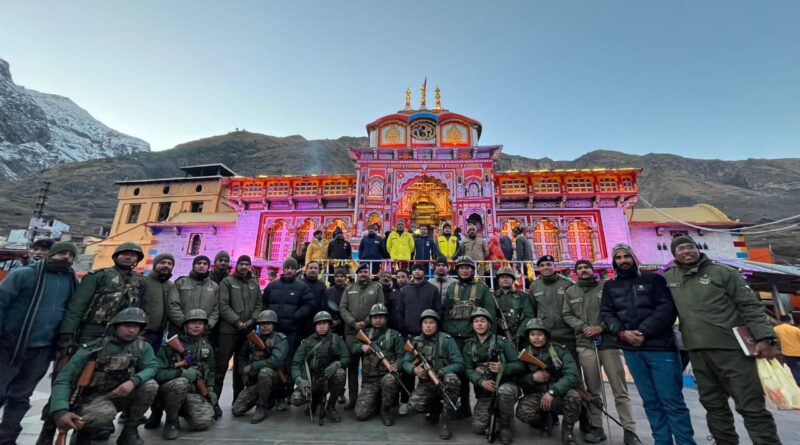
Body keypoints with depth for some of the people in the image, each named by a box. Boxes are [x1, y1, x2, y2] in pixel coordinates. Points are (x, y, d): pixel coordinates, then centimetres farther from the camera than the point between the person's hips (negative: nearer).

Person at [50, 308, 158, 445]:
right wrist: (60, 411, -34)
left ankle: (130, 429, -3)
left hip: (121, 395, 3)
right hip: (94, 397, -3)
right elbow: (64, 379, -20)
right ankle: (83, 429, 2)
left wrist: (134, 381, -34)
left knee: (150, 385, -25)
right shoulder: (94, 348, -19)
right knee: (105, 413, -36)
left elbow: (151, 367, -14)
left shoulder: (142, 346, -9)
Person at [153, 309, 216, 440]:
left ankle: (184, 410, 15)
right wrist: (182, 373, -29)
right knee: (181, 383, -38)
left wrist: (210, 389, 3)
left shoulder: (207, 347, 5)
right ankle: (171, 421, -11)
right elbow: (157, 372, -16)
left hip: (194, 391, 3)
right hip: (171, 389, -3)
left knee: (203, 423, -20)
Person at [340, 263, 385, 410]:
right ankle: (352, 397, 16)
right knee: (352, 364, 6)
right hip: (351, 331, 2)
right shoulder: (349, 289, 14)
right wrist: (354, 323, -9)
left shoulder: (377, 287, 7)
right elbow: (342, 308, 5)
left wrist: (366, 322, -13)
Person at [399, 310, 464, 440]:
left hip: (444, 383, -3)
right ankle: (435, 408, 13)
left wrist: (437, 373, -25)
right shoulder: (415, 341, 1)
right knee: (414, 404, -24)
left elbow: (459, 364, -15)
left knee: (452, 378, -36)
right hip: (426, 384, 3)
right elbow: (404, 362, -1)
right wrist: (415, 370, -23)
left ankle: (446, 420, -14)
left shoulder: (446, 340, -11)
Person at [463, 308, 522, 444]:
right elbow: (468, 370, -4)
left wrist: (503, 368, -30)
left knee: (504, 391, -38)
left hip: (506, 385, -3)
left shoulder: (502, 341, -8)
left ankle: (505, 426, -8)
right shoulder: (469, 346, 3)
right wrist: (481, 382, -24)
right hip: (485, 393, 3)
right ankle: (494, 412, 22)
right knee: (478, 428, -11)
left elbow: (519, 365, -11)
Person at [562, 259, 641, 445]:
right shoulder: (570, 292, 10)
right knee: (592, 389, 10)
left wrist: (601, 327, -12)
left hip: (608, 341, -1)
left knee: (620, 389, 3)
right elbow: (567, 314, 6)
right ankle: (597, 427, 19)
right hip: (585, 344, 1)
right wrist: (583, 327, -10)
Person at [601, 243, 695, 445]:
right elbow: (606, 314, 7)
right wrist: (622, 333, -11)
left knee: (672, 402, 1)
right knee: (651, 402, 11)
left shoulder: (653, 279, 4)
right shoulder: (609, 286, 11)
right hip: (631, 350, 3)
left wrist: (643, 331, -14)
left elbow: (667, 308, -6)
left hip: (660, 346, -2)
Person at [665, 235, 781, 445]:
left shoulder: (723, 272, -2)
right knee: (713, 404, 14)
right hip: (697, 352, 4)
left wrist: (763, 337, -14)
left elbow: (751, 306, -4)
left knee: (750, 405, 0)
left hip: (731, 348, -4)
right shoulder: (669, 277, 6)